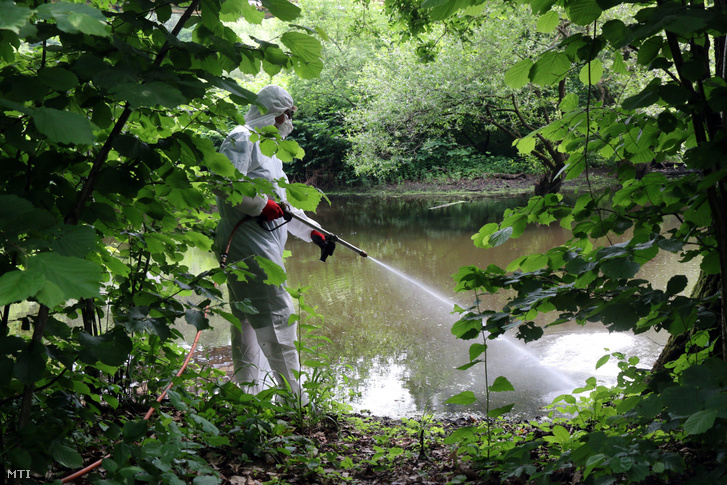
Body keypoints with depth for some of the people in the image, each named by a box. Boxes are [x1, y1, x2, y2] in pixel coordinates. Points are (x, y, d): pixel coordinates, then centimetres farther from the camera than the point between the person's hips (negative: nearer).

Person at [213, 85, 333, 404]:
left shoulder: (267, 149, 27)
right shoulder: (242, 139, -5)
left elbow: (283, 204, 31)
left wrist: (312, 232, 26)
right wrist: (261, 205, -17)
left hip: (263, 246, 11)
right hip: (248, 243, -11)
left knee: (249, 320, 12)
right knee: (277, 316, -12)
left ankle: (247, 392, 18)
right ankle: (296, 397, -10)